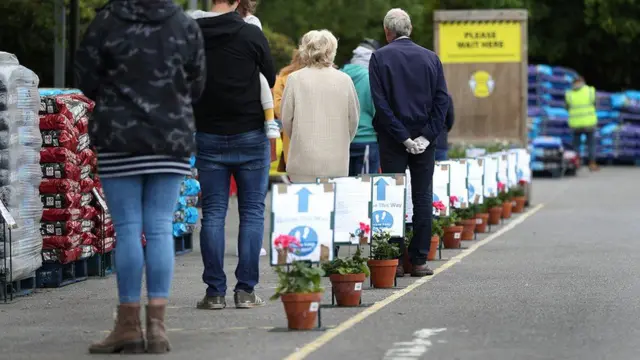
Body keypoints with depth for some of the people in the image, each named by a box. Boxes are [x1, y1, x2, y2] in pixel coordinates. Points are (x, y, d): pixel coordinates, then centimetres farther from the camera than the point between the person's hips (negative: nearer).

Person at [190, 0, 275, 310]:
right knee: (252, 212, 6)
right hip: (250, 135, -2)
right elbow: (271, 80, 4)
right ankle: (246, 290, 2)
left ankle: (215, 292, 4)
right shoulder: (251, 34, -10)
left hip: (208, 136, 2)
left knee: (213, 214, 6)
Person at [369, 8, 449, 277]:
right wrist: (427, 135, -6)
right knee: (423, 197, 6)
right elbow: (442, 99, -1)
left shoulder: (380, 57, -4)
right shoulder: (430, 58, 5)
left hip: (392, 139, -2)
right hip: (424, 137, 2)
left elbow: (380, 102, -11)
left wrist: (403, 137, -11)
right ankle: (419, 260, 5)